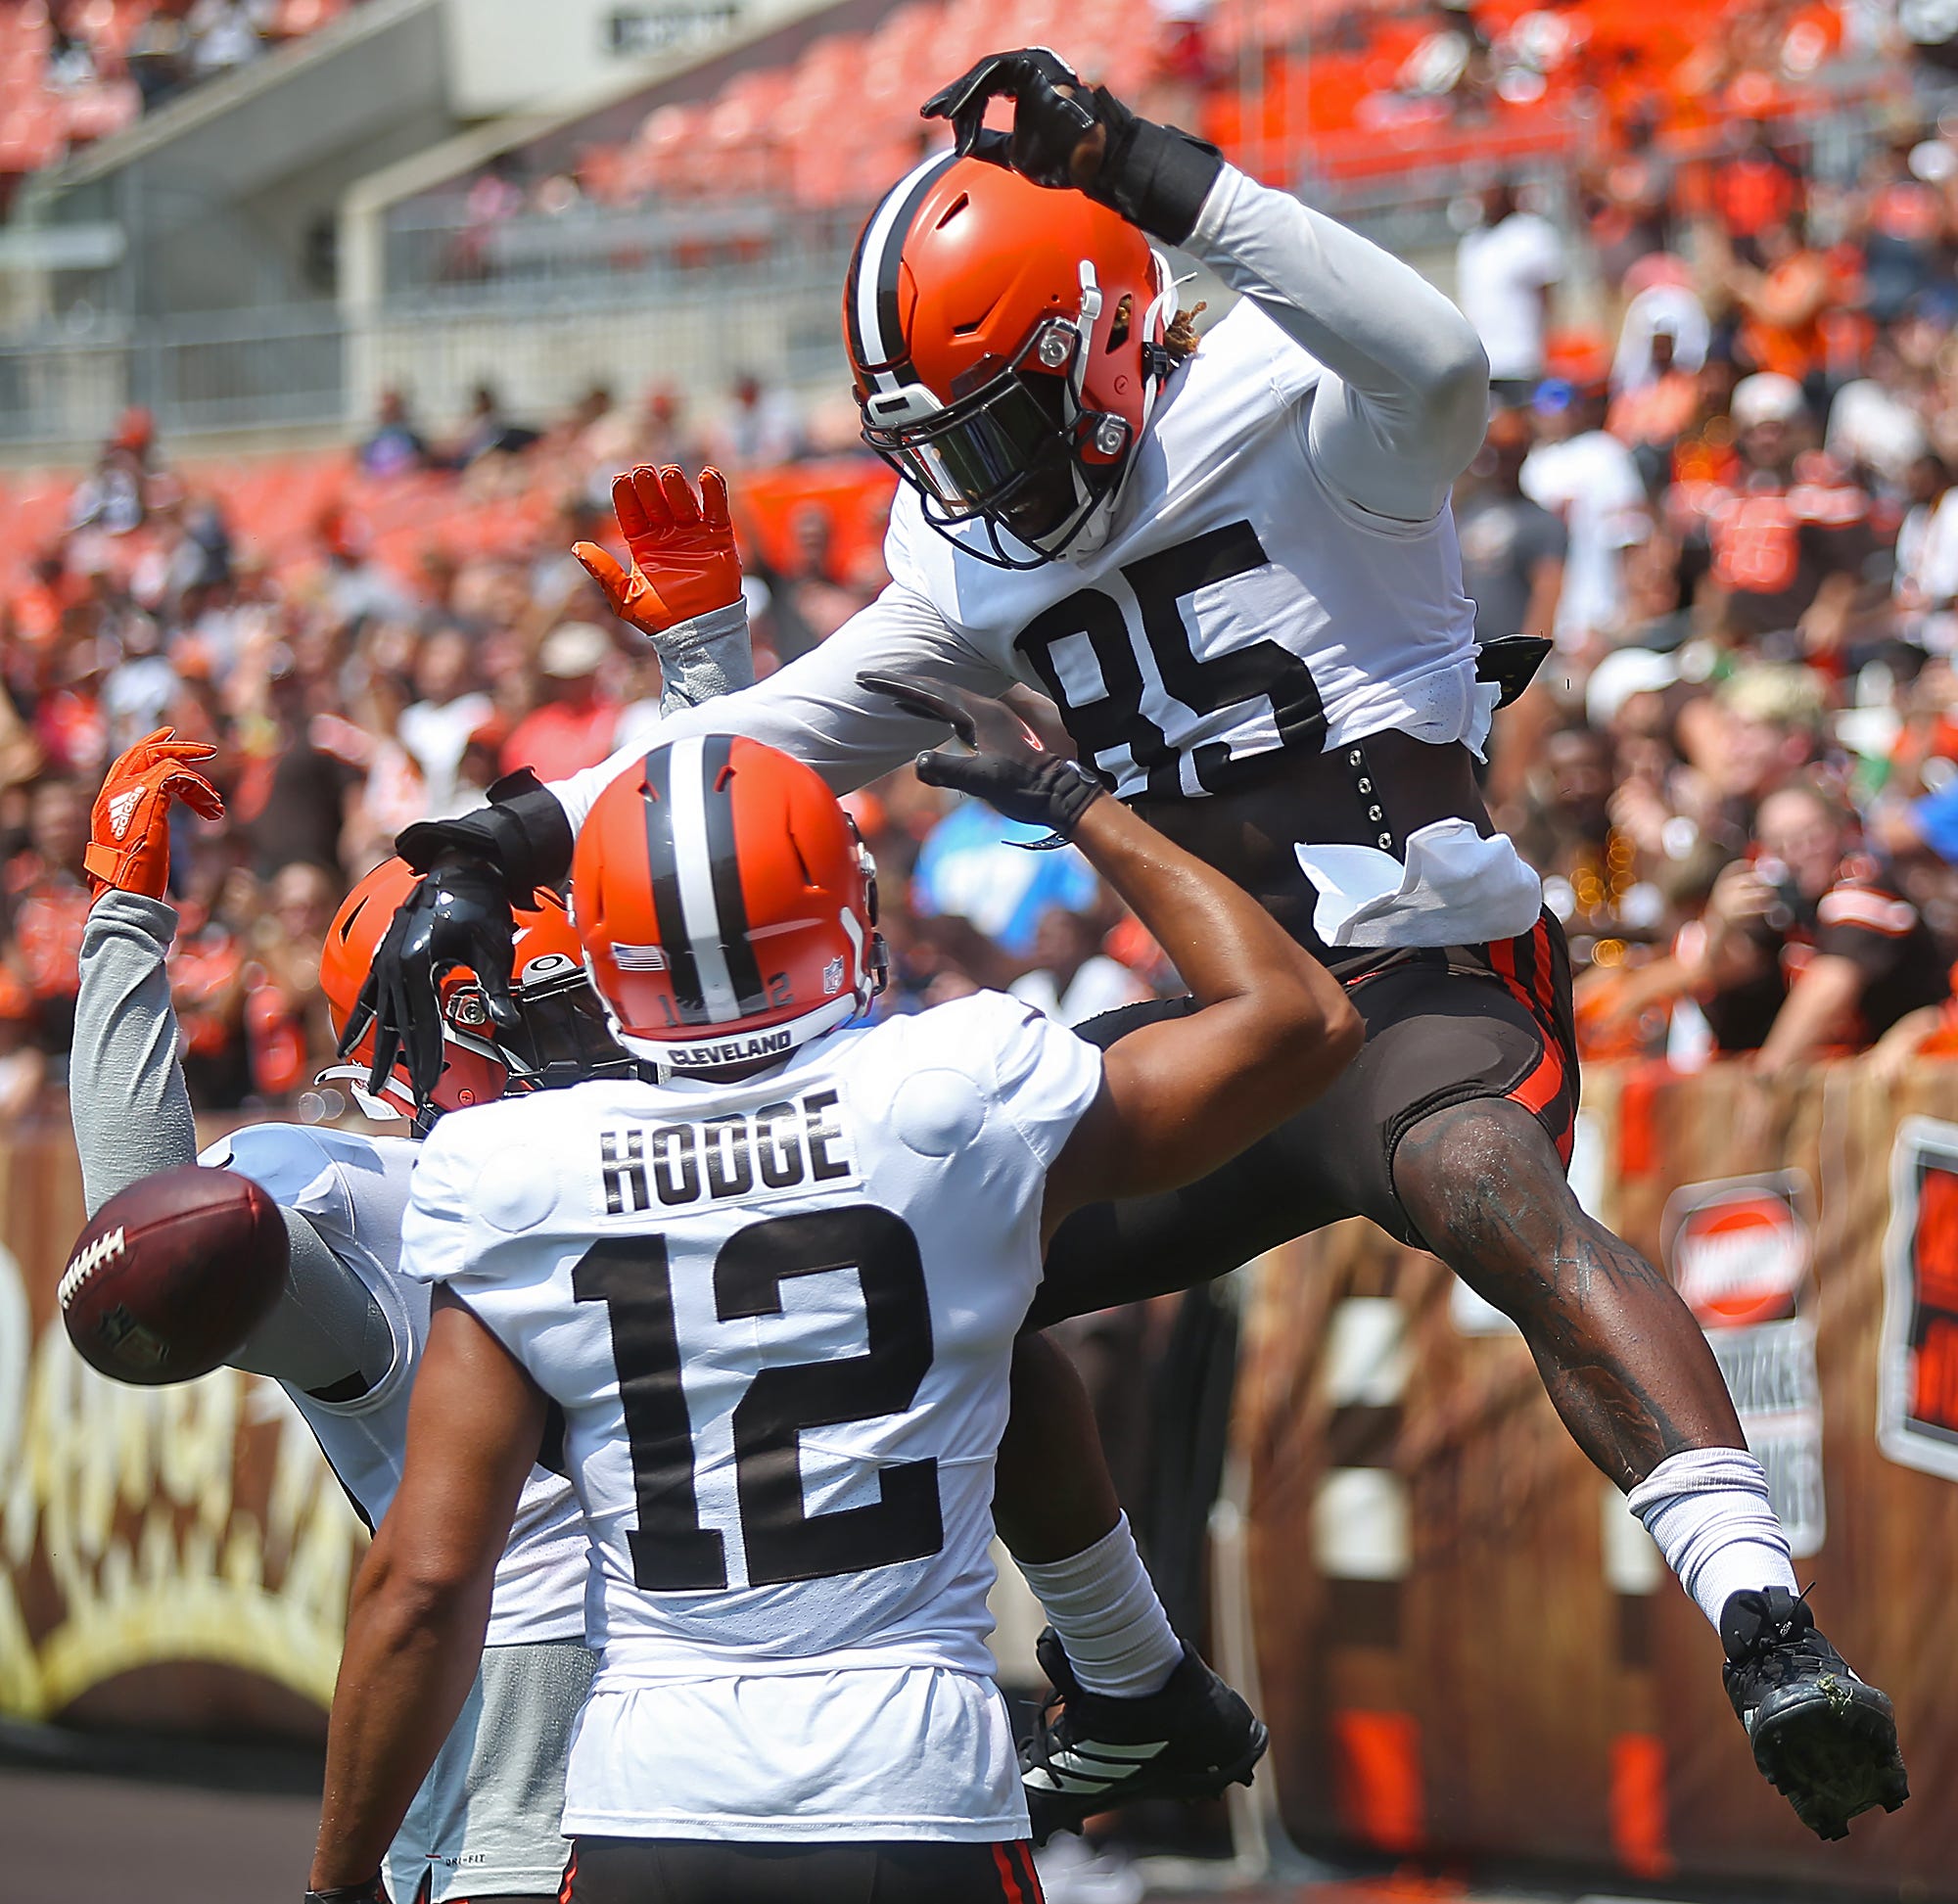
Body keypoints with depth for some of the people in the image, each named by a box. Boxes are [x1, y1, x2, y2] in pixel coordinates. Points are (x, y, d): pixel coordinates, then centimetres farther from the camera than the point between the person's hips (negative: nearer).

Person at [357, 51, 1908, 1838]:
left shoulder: (1296, 418, -12)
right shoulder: (986, 563, 11)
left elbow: (1442, 368, -35)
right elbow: (793, 729, 13)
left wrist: (1162, 180, -38)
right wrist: (521, 845, 0)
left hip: (1428, 982, -9)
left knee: (1492, 1200, -39)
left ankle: (1765, 1621, -48)